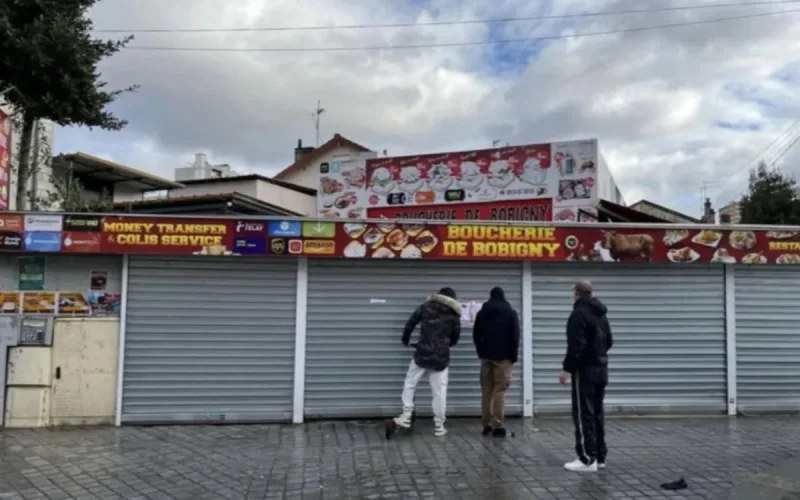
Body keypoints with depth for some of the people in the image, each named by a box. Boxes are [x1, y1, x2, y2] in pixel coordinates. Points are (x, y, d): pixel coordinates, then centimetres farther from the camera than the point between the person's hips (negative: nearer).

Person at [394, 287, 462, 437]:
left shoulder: (426, 307, 1)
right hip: (441, 357, 1)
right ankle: (439, 426, 10)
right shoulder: (454, 316, 4)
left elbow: (411, 322, 4)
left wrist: (405, 339, 21)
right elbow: (455, 339, 11)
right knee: (440, 391, 7)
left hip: (423, 354, -1)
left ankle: (406, 417, 11)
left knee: (410, 384, 15)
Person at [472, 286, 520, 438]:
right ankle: (497, 426, -8)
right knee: (500, 391, -5)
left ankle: (487, 425, 10)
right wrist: (514, 356, 0)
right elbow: (515, 336, -6)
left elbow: (476, 335, 11)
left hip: (486, 356, 3)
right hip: (503, 356, -3)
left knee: (486, 391, 8)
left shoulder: (482, 312, 10)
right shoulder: (511, 312, 0)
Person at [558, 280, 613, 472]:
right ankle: (600, 456, 17)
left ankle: (588, 459, -6)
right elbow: (609, 341, 21)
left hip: (585, 370, -9)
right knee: (597, 413, 14)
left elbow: (576, 345, -22)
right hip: (601, 368, 9)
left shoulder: (578, 314, -15)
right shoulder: (601, 314, 14)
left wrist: (567, 369, -19)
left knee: (583, 414, -6)